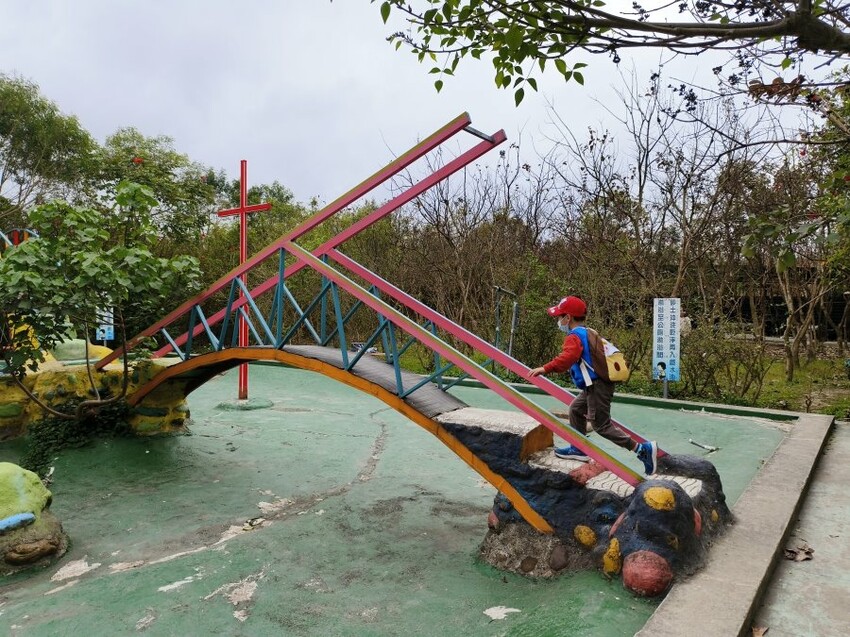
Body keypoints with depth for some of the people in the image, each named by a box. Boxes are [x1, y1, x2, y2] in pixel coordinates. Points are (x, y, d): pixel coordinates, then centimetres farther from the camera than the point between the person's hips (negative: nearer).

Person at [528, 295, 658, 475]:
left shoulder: (574, 337, -15)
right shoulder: (588, 333, 16)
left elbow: (567, 357, -34)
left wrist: (545, 369, -38)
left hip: (597, 386, -10)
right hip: (596, 385, 10)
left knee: (601, 424, -3)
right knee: (576, 409, 22)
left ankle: (642, 449, -3)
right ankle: (578, 449, 31)